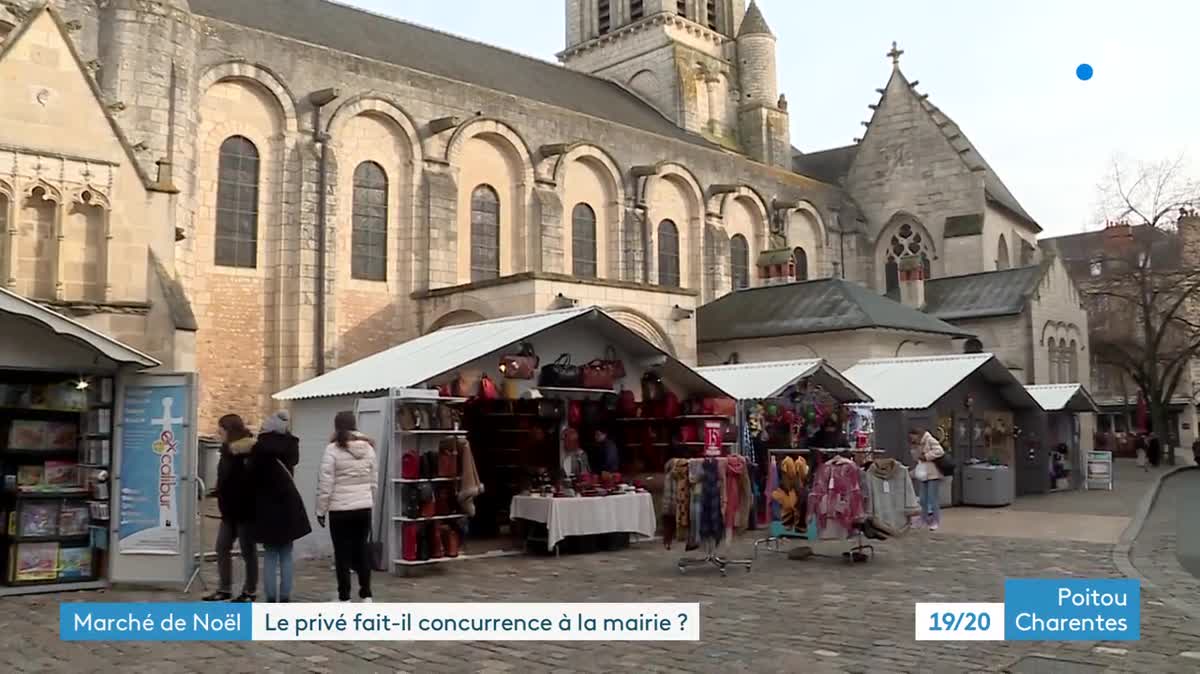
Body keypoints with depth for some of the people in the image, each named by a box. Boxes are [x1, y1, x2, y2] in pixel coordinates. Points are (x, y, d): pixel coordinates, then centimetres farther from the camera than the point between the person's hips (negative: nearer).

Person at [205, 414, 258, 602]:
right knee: (222, 548, 10)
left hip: (246, 511, -8)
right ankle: (224, 589, 19)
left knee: (248, 551, 3)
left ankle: (249, 591, 13)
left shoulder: (250, 453, -17)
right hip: (229, 511, 8)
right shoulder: (227, 450, 8)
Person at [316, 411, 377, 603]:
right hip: (364, 508, 4)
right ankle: (366, 595, 18)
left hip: (340, 510, -4)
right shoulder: (368, 447, 4)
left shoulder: (333, 449, -11)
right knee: (361, 550, 13)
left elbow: (325, 484, -9)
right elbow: (374, 481, 11)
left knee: (343, 554, 5)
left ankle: (344, 598, 10)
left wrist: (321, 510, 1)